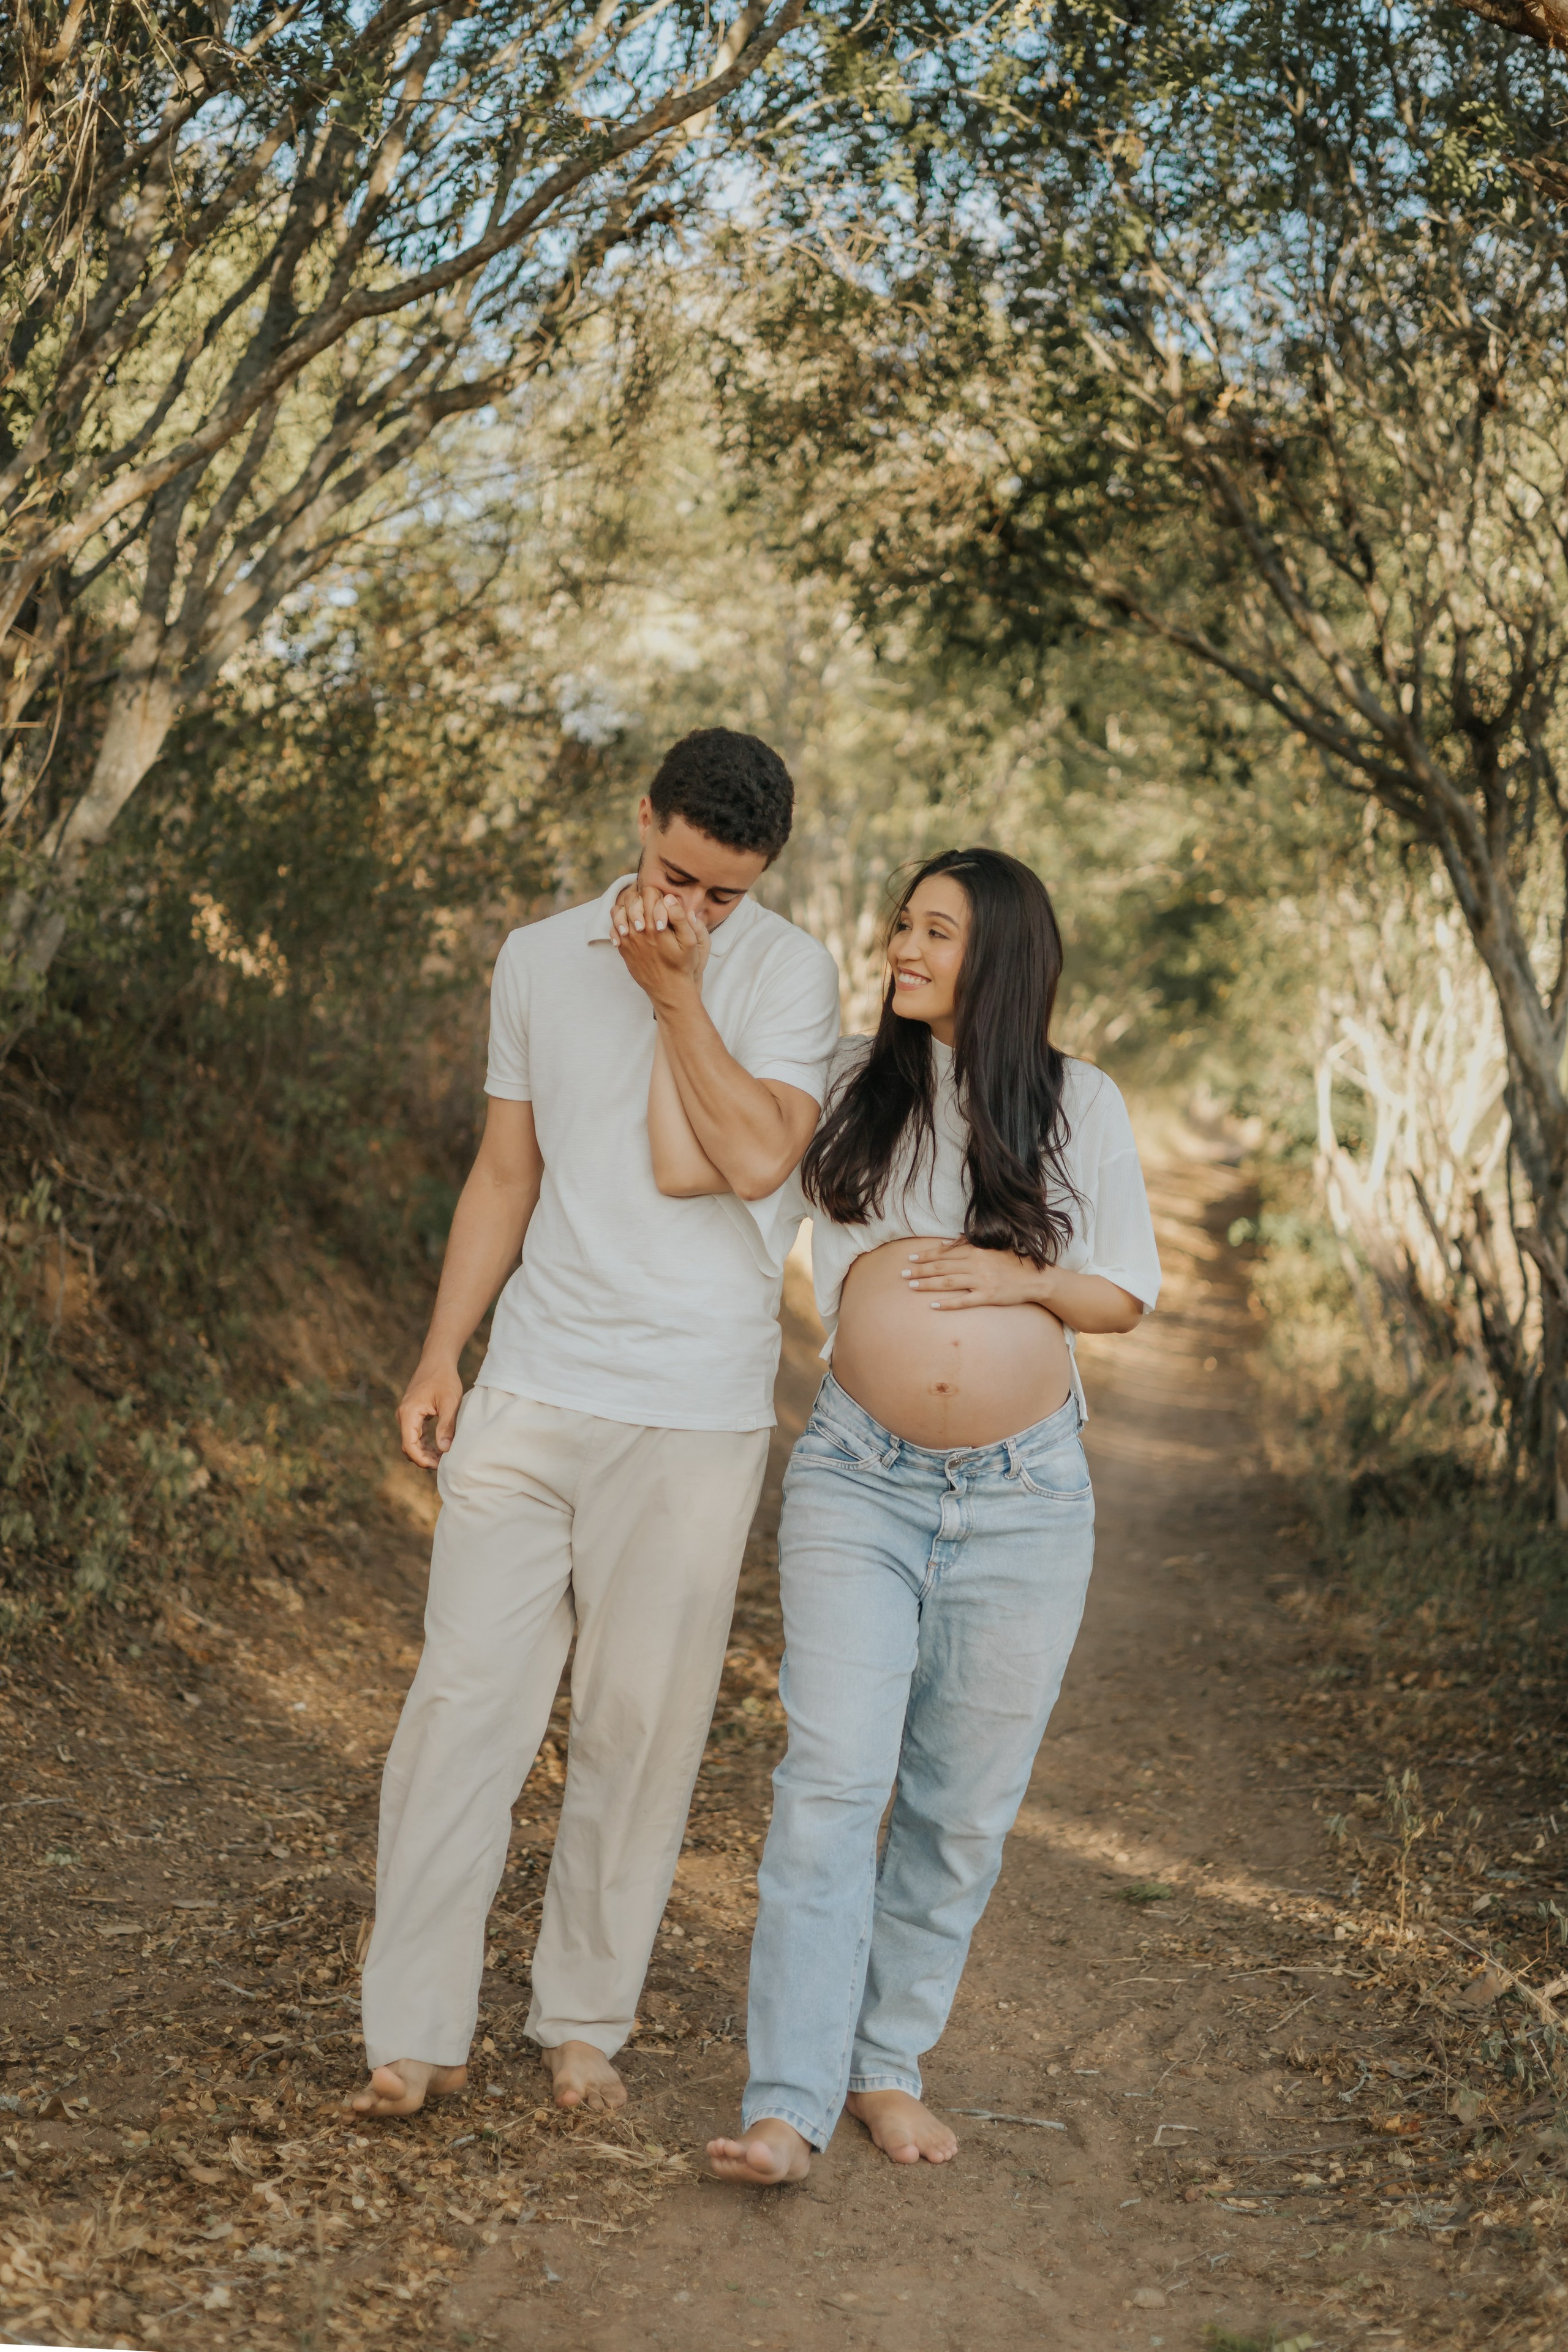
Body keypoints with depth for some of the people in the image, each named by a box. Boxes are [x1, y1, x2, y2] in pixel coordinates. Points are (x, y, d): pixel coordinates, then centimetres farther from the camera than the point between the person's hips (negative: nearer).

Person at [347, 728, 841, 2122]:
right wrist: (441, 1354, 9)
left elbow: (759, 1160, -15)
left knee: (643, 1723, 3)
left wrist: (676, 992, -14)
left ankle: (586, 2019, 18)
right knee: (466, 1696, -2)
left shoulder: (789, 974, -2)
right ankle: (416, 2031, 6)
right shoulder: (539, 960, 9)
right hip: (532, 1388, 3)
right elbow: (506, 1173, 14)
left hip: (695, 1414, -2)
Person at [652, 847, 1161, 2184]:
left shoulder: (1080, 1107, 3)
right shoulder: (847, 1086, 3)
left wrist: (1025, 1281, -12)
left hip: (1023, 1497, 1)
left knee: (965, 1806, 8)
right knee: (832, 1784, -11)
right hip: (861, 1483, -1)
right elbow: (684, 1163, -6)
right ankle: (787, 2110, -10)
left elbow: (1129, 1294, 6)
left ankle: (889, 2067, 23)